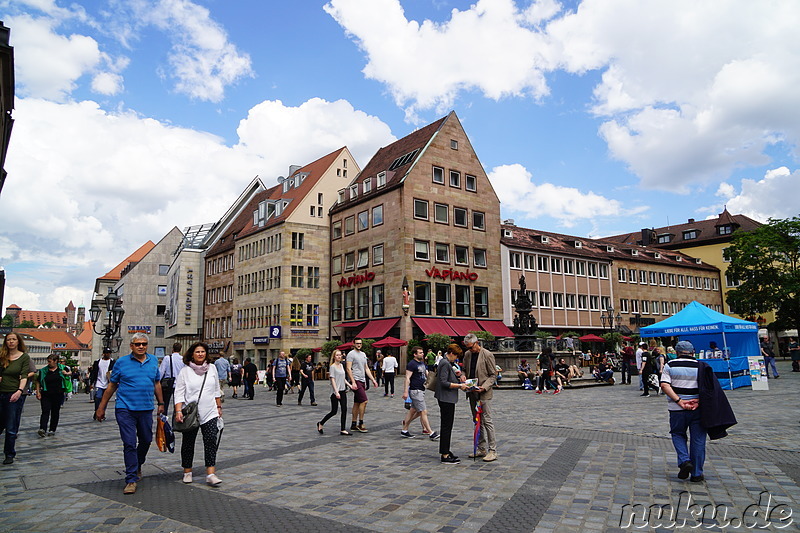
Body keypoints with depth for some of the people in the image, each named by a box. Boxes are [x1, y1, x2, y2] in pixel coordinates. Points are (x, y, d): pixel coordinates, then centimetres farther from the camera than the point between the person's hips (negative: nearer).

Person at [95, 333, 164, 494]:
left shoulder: (153, 361, 6)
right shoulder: (122, 362, -3)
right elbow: (111, 386, 4)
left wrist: (161, 403, 15)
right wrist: (101, 408, 5)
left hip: (146, 409, 4)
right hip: (125, 409, -3)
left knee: (146, 441, 14)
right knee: (129, 444, -5)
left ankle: (137, 467, 39)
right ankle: (131, 479, 4)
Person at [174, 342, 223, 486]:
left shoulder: (212, 368, 7)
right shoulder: (185, 371, -2)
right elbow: (179, 393, -6)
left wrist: (219, 407, 15)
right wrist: (178, 411, -16)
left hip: (210, 413, 2)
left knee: (211, 441, -8)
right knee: (188, 443, 10)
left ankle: (211, 474, -7)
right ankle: (187, 472, 26)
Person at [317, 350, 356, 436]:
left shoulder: (341, 365, 13)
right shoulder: (332, 366, -9)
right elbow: (333, 380, -14)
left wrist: (350, 385, 7)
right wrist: (336, 392, -20)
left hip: (343, 391, 7)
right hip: (335, 392, -7)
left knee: (344, 410, 0)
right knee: (334, 411, 0)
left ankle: (343, 430, 5)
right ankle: (320, 423, 20)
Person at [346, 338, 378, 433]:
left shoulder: (363, 354, 18)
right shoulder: (351, 354, -7)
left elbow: (366, 368, 21)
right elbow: (348, 369, -14)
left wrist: (373, 380, 13)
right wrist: (353, 382, -21)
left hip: (362, 381, 8)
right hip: (356, 380, -8)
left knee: (357, 403, 10)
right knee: (364, 401, -14)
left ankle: (353, 424, 15)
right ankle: (360, 423, -5)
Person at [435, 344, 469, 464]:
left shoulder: (446, 362, 14)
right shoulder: (445, 363, -17)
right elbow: (444, 383, -23)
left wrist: (458, 380, 11)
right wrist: (459, 385, -19)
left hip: (447, 399, 11)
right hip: (446, 399, -11)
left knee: (446, 426, 17)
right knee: (446, 426, -6)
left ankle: (445, 451, 26)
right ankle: (445, 456, -1)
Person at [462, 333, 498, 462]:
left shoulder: (487, 355, -10)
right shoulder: (467, 354, 8)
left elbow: (493, 376, -8)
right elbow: (465, 370, 20)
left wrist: (483, 387, -20)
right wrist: (464, 378, -3)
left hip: (484, 393, -7)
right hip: (472, 393, 7)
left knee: (487, 421, -7)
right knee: (477, 421, 12)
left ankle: (492, 451, 1)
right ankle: (482, 449, 22)